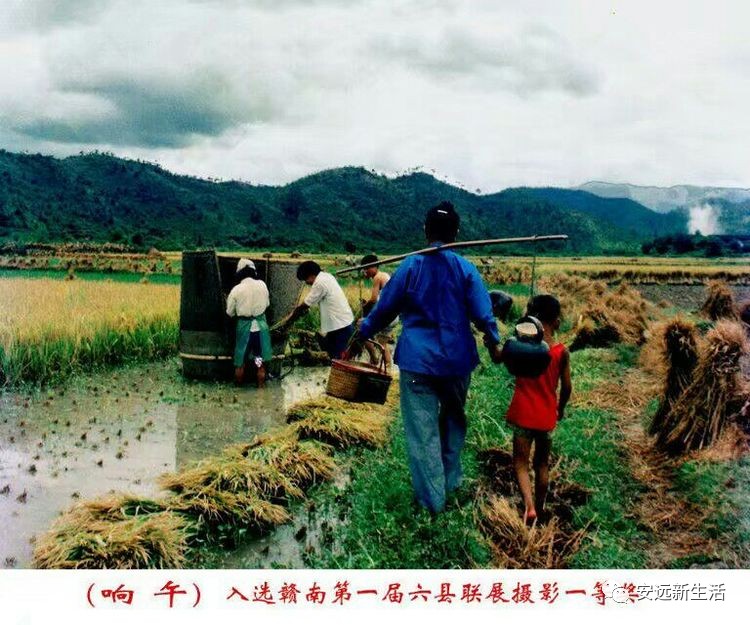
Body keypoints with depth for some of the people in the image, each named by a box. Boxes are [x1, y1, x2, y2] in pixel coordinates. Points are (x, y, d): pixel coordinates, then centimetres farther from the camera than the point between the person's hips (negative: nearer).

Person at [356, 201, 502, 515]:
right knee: (453, 420, 23)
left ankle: (432, 498, 5)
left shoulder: (410, 266, -5)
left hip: (417, 360, -2)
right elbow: (483, 314, -2)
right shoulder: (466, 269, -4)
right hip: (457, 360, 2)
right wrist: (494, 343, 16)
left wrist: (363, 333, 18)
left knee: (423, 430, 2)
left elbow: (384, 308, 1)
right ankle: (451, 482, 30)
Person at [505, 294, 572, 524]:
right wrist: (561, 408, 17)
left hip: (524, 414, -2)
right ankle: (540, 509, 27)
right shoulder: (562, 352, -7)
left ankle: (529, 506, -17)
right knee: (542, 464, 17)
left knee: (521, 462, 4)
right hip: (547, 417, 2)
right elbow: (566, 387, -1)